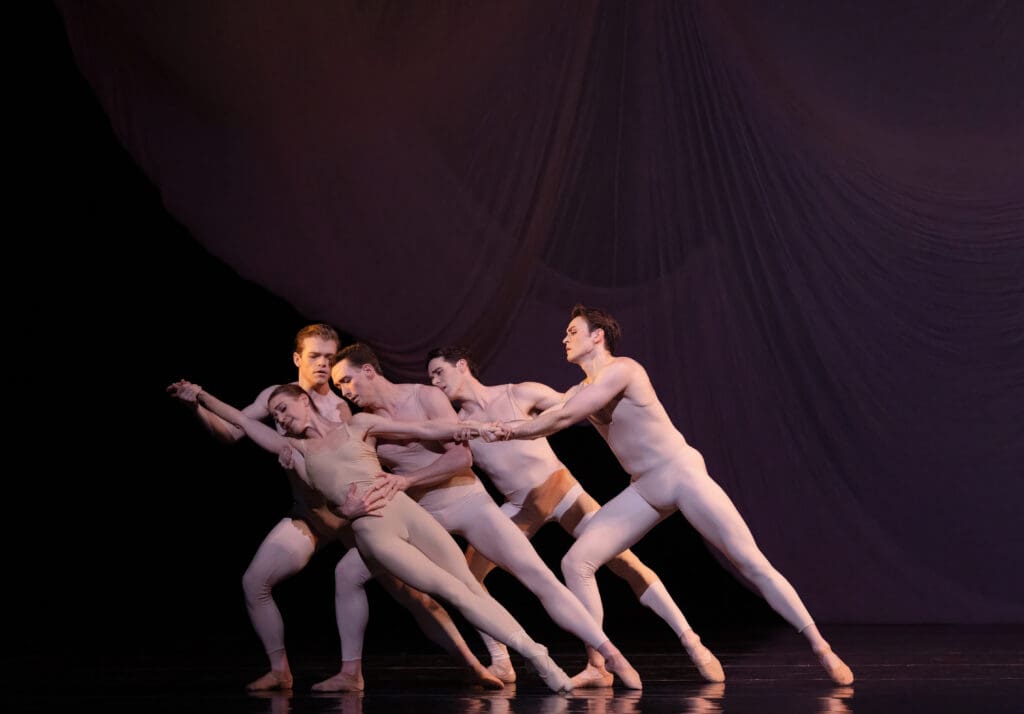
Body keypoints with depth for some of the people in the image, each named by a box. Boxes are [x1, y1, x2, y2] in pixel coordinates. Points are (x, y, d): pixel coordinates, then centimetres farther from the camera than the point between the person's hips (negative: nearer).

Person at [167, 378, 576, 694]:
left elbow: (422, 430, 12)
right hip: (372, 535, -1)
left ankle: (540, 657, -9)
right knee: (455, 594, -14)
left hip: (406, 512, 1)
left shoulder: (358, 425, 14)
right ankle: (534, 656, -17)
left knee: (475, 590, -7)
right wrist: (199, 395, 23)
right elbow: (242, 420, 21)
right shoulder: (294, 449, 16)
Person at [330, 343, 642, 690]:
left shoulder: (425, 397, -11)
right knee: (348, 571, -9)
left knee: (538, 575, -11)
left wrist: (406, 480, -22)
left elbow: (462, 456, -16)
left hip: (468, 502, -4)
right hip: (418, 515, 4)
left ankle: (611, 655, -7)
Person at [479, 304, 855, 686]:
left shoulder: (622, 369, -14)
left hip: (683, 475, -8)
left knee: (751, 562, -10)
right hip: (644, 491, 8)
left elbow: (563, 417, -18)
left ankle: (822, 650, -4)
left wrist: (508, 430, -10)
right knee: (575, 562, -6)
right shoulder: (581, 391, 13)